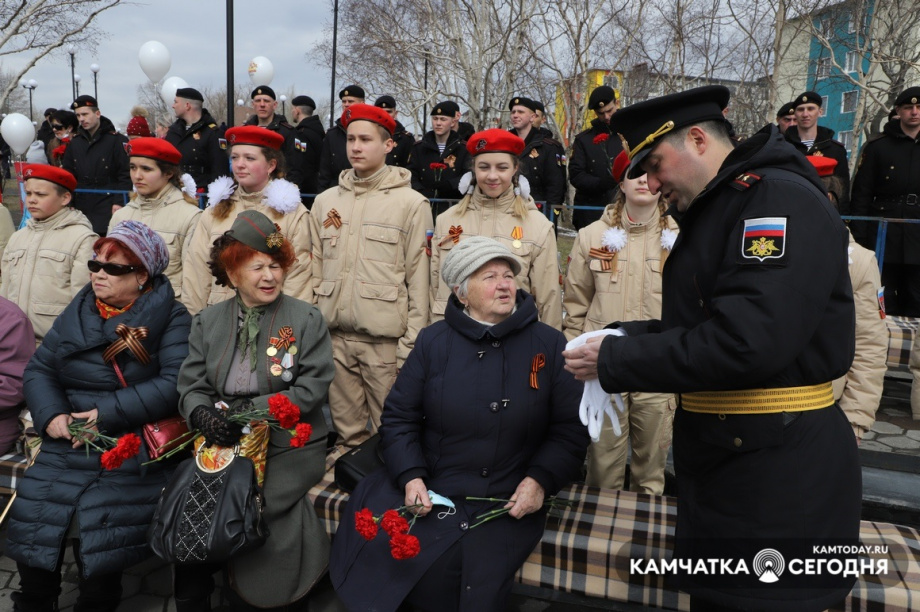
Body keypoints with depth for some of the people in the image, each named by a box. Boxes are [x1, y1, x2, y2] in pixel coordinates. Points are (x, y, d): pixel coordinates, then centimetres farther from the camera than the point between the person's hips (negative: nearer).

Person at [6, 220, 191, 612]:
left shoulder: (170, 319, -2)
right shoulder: (78, 312, 14)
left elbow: (175, 384, -15)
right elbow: (39, 369, 10)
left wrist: (106, 414, -18)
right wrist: (51, 415, -9)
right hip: (67, 447, 5)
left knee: (99, 534, -18)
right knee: (33, 526, -8)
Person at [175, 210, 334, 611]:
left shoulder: (307, 320, 0)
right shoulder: (208, 322, 11)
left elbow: (312, 389, -8)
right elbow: (192, 386, 6)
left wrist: (251, 410, -17)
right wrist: (204, 416, -16)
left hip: (287, 446, -3)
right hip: (222, 444, 3)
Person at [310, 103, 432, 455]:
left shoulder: (412, 203, -3)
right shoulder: (325, 201, 11)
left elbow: (419, 278, -5)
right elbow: (315, 271, 14)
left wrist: (412, 344, -9)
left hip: (386, 339, -4)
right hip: (335, 336, 4)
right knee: (346, 429, 14)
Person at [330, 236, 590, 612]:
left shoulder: (549, 345, 2)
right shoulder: (432, 342, 6)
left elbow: (571, 429, 2)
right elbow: (399, 416, 7)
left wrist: (540, 480, -13)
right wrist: (411, 477, -9)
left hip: (509, 503, -1)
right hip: (430, 489, 2)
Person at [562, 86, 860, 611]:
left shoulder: (778, 197, -16)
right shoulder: (714, 211, 14)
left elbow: (747, 341, -28)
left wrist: (614, 361, -19)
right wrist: (623, 339, 0)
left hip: (782, 487, -9)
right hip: (722, 469, 9)